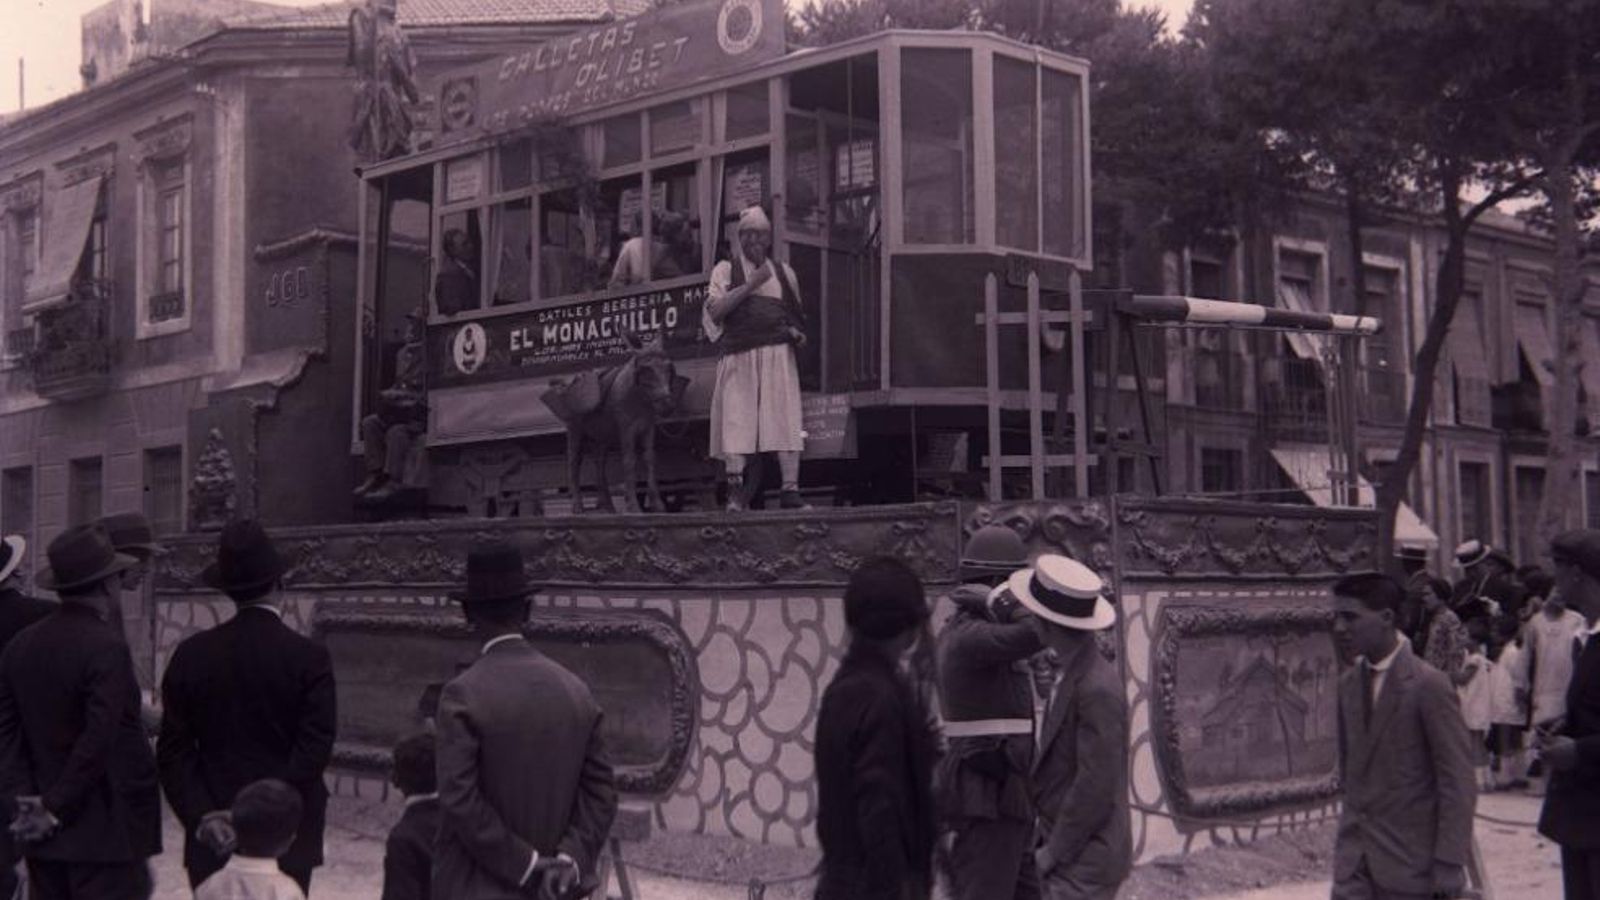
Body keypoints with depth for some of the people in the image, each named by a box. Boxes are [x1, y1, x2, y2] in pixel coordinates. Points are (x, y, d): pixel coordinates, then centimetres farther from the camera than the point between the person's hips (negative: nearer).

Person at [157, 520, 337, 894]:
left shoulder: (191, 654, 1)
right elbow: (315, 750, -13)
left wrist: (203, 816, -4)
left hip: (211, 843, 2)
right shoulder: (309, 657, -7)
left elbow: (173, 751, 0)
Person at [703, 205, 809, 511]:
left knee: (786, 419, -9)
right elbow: (715, 310, -2)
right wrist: (751, 284, -8)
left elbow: (797, 313, 28)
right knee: (736, 418, -11)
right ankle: (735, 491, -13)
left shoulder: (783, 271, 22)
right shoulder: (726, 269, 13)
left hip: (778, 353, 2)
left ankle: (791, 491, -11)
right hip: (738, 355, -2)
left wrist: (797, 333, 5)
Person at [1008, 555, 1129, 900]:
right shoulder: (1074, 674, 7)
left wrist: (1054, 852, -15)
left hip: (1083, 860, -9)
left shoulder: (1097, 689, -22)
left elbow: (1096, 786, -22)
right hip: (1069, 852, 9)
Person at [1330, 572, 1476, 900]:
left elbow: (1457, 781, -13)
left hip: (1411, 861, -5)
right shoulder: (1348, 683, 8)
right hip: (1355, 861, 6)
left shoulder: (1428, 685, -12)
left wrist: (1448, 865, -15)